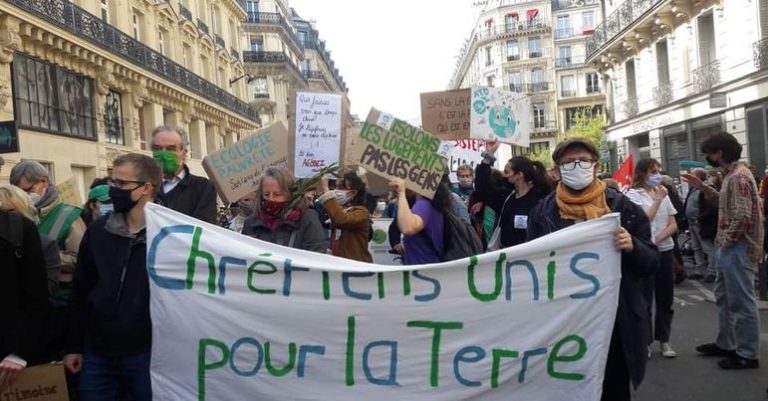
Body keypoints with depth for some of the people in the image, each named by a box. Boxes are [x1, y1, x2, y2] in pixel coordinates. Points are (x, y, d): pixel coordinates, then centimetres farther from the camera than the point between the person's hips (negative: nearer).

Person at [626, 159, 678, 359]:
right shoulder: (633, 194, -5)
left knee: (665, 298, 9)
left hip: (665, 250, 5)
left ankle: (664, 339, 20)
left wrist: (658, 239, -10)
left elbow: (673, 225, 7)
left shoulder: (663, 193, 11)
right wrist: (657, 200, -18)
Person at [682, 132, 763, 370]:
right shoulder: (732, 174, 12)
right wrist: (702, 187, 15)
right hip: (730, 247, 11)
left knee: (741, 301, -1)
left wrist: (724, 241, -15)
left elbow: (743, 217, -25)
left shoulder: (738, 177, -20)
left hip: (738, 248, -11)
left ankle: (748, 355, 10)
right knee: (724, 296, 19)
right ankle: (725, 344, 31)